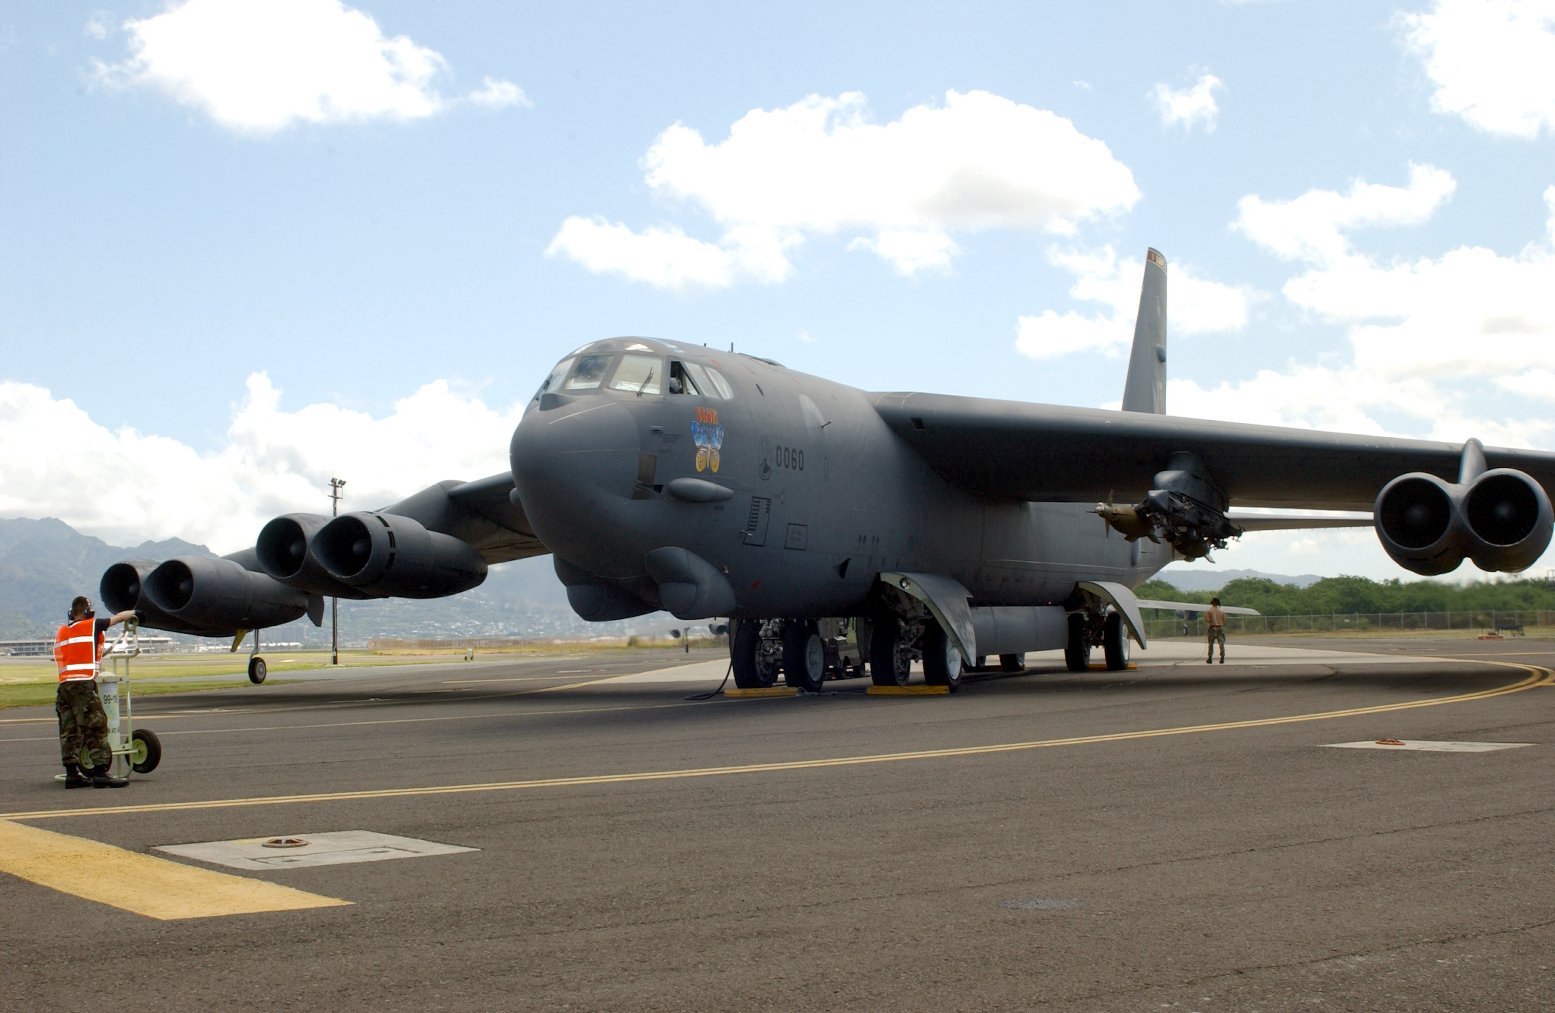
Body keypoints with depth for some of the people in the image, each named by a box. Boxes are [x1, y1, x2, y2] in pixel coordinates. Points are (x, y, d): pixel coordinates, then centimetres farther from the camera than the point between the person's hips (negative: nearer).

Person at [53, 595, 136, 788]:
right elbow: (117, 618, 14)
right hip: (84, 684, -7)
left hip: (64, 684, 7)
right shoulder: (92, 626, 2)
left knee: (69, 731, 8)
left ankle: (71, 774, 10)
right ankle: (100, 773, -12)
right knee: (96, 728, -6)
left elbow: (58, 655, 18)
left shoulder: (61, 632, 17)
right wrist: (132, 613, 33)